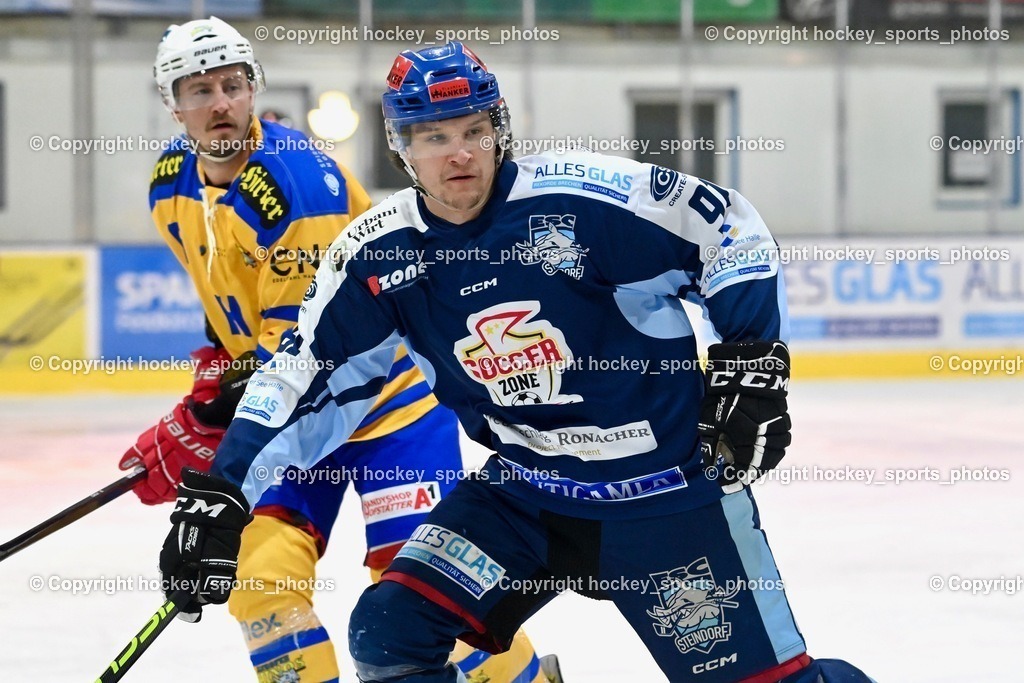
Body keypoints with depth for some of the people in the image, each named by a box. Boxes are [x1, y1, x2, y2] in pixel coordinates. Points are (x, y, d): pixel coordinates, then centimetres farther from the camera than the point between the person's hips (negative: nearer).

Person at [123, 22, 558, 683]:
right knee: (262, 578, -8)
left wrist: (201, 434, -26)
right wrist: (216, 373, 6)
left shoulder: (300, 181, -25)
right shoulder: (171, 186, 0)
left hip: (386, 388, -7)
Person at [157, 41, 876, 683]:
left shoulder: (586, 196, -19)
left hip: (670, 491, -4)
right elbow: (304, 380, 0)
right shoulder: (377, 256, -5)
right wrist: (218, 495, -8)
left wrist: (752, 363, -15)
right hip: (525, 494, 4)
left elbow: (730, 229, -10)